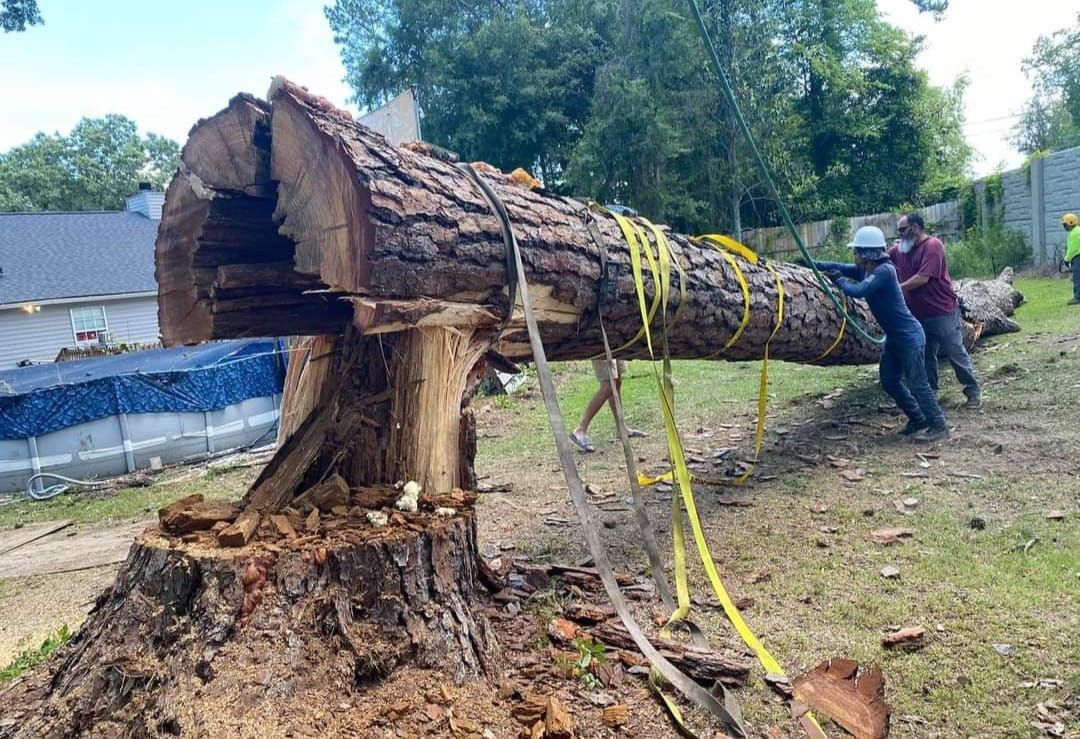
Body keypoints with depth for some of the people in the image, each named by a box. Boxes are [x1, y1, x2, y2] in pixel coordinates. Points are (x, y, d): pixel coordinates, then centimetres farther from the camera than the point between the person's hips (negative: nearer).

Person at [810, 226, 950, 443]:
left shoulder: (885, 271, -22)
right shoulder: (865, 270, 3)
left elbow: (858, 291, -32)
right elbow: (839, 267, 13)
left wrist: (840, 280, -14)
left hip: (909, 336, -10)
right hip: (894, 337, 10)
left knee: (917, 382, -7)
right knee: (889, 381, 14)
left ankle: (938, 426, 3)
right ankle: (918, 420, 26)